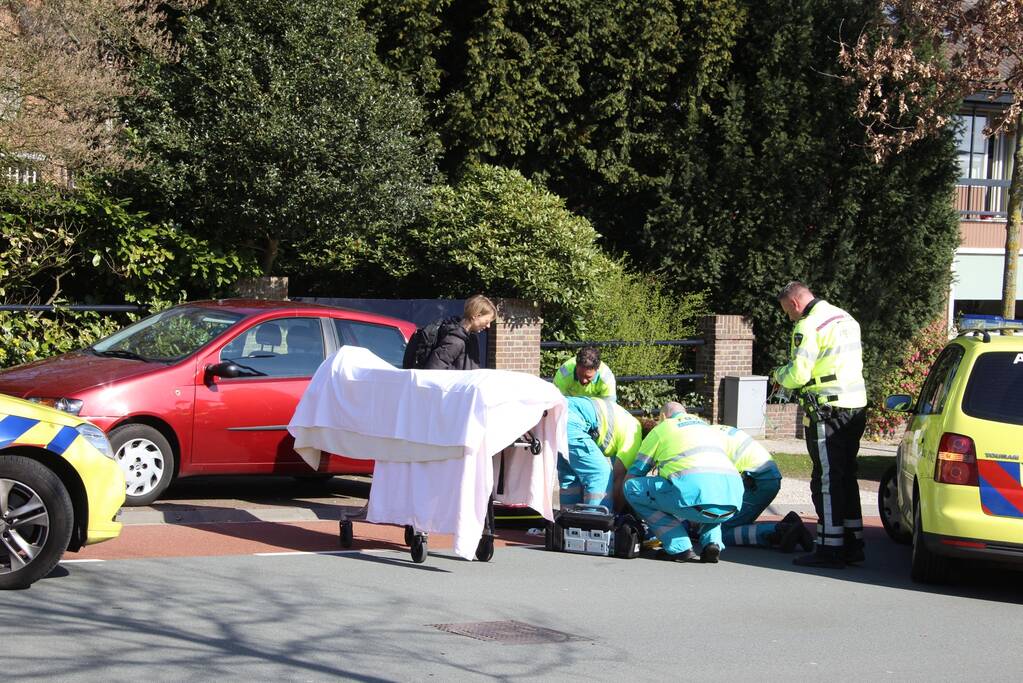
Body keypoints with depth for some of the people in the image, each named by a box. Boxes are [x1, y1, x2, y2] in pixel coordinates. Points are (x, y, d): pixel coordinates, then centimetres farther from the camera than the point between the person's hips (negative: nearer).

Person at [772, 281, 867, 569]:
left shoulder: (809, 326, -12)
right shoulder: (846, 319, 16)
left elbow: (798, 374, -18)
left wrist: (778, 374, 4)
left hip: (828, 412, -9)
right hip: (855, 407, 9)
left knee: (827, 480, -4)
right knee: (847, 477, 15)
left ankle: (830, 548, -3)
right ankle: (853, 542, 20)